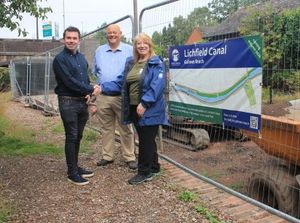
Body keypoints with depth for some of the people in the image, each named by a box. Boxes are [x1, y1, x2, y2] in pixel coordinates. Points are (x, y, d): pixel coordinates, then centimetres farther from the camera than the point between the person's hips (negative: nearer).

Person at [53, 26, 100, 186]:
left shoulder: (81, 57, 13)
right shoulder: (60, 59, -10)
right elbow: (69, 81, -19)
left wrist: (88, 93, -2)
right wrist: (91, 89, -14)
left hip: (82, 102, 7)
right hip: (68, 102, -7)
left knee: (78, 137, 14)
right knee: (71, 137, -2)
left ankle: (75, 167, 26)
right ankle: (72, 173, 8)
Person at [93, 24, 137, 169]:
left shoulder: (129, 50, 2)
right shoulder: (99, 51, 14)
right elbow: (95, 71, 21)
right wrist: (100, 85, 9)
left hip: (122, 96, -3)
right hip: (103, 96, 4)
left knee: (126, 129, 2)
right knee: (106, 128, 11)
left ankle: (129, 157, 12)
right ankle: (107, 156, 22)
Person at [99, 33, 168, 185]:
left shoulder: (156, 63, -8)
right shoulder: (130, 63, 14)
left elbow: (157, 86, -19)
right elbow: (120, 83, 14)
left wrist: (144, 103, -26)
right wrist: (103, 88, 2)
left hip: (149, 110, -7)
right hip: (134, 108, 7)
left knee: (145, 141, 1)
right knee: (147, 139, 17)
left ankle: (144, 172, 14)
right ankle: (153, 167, 32)